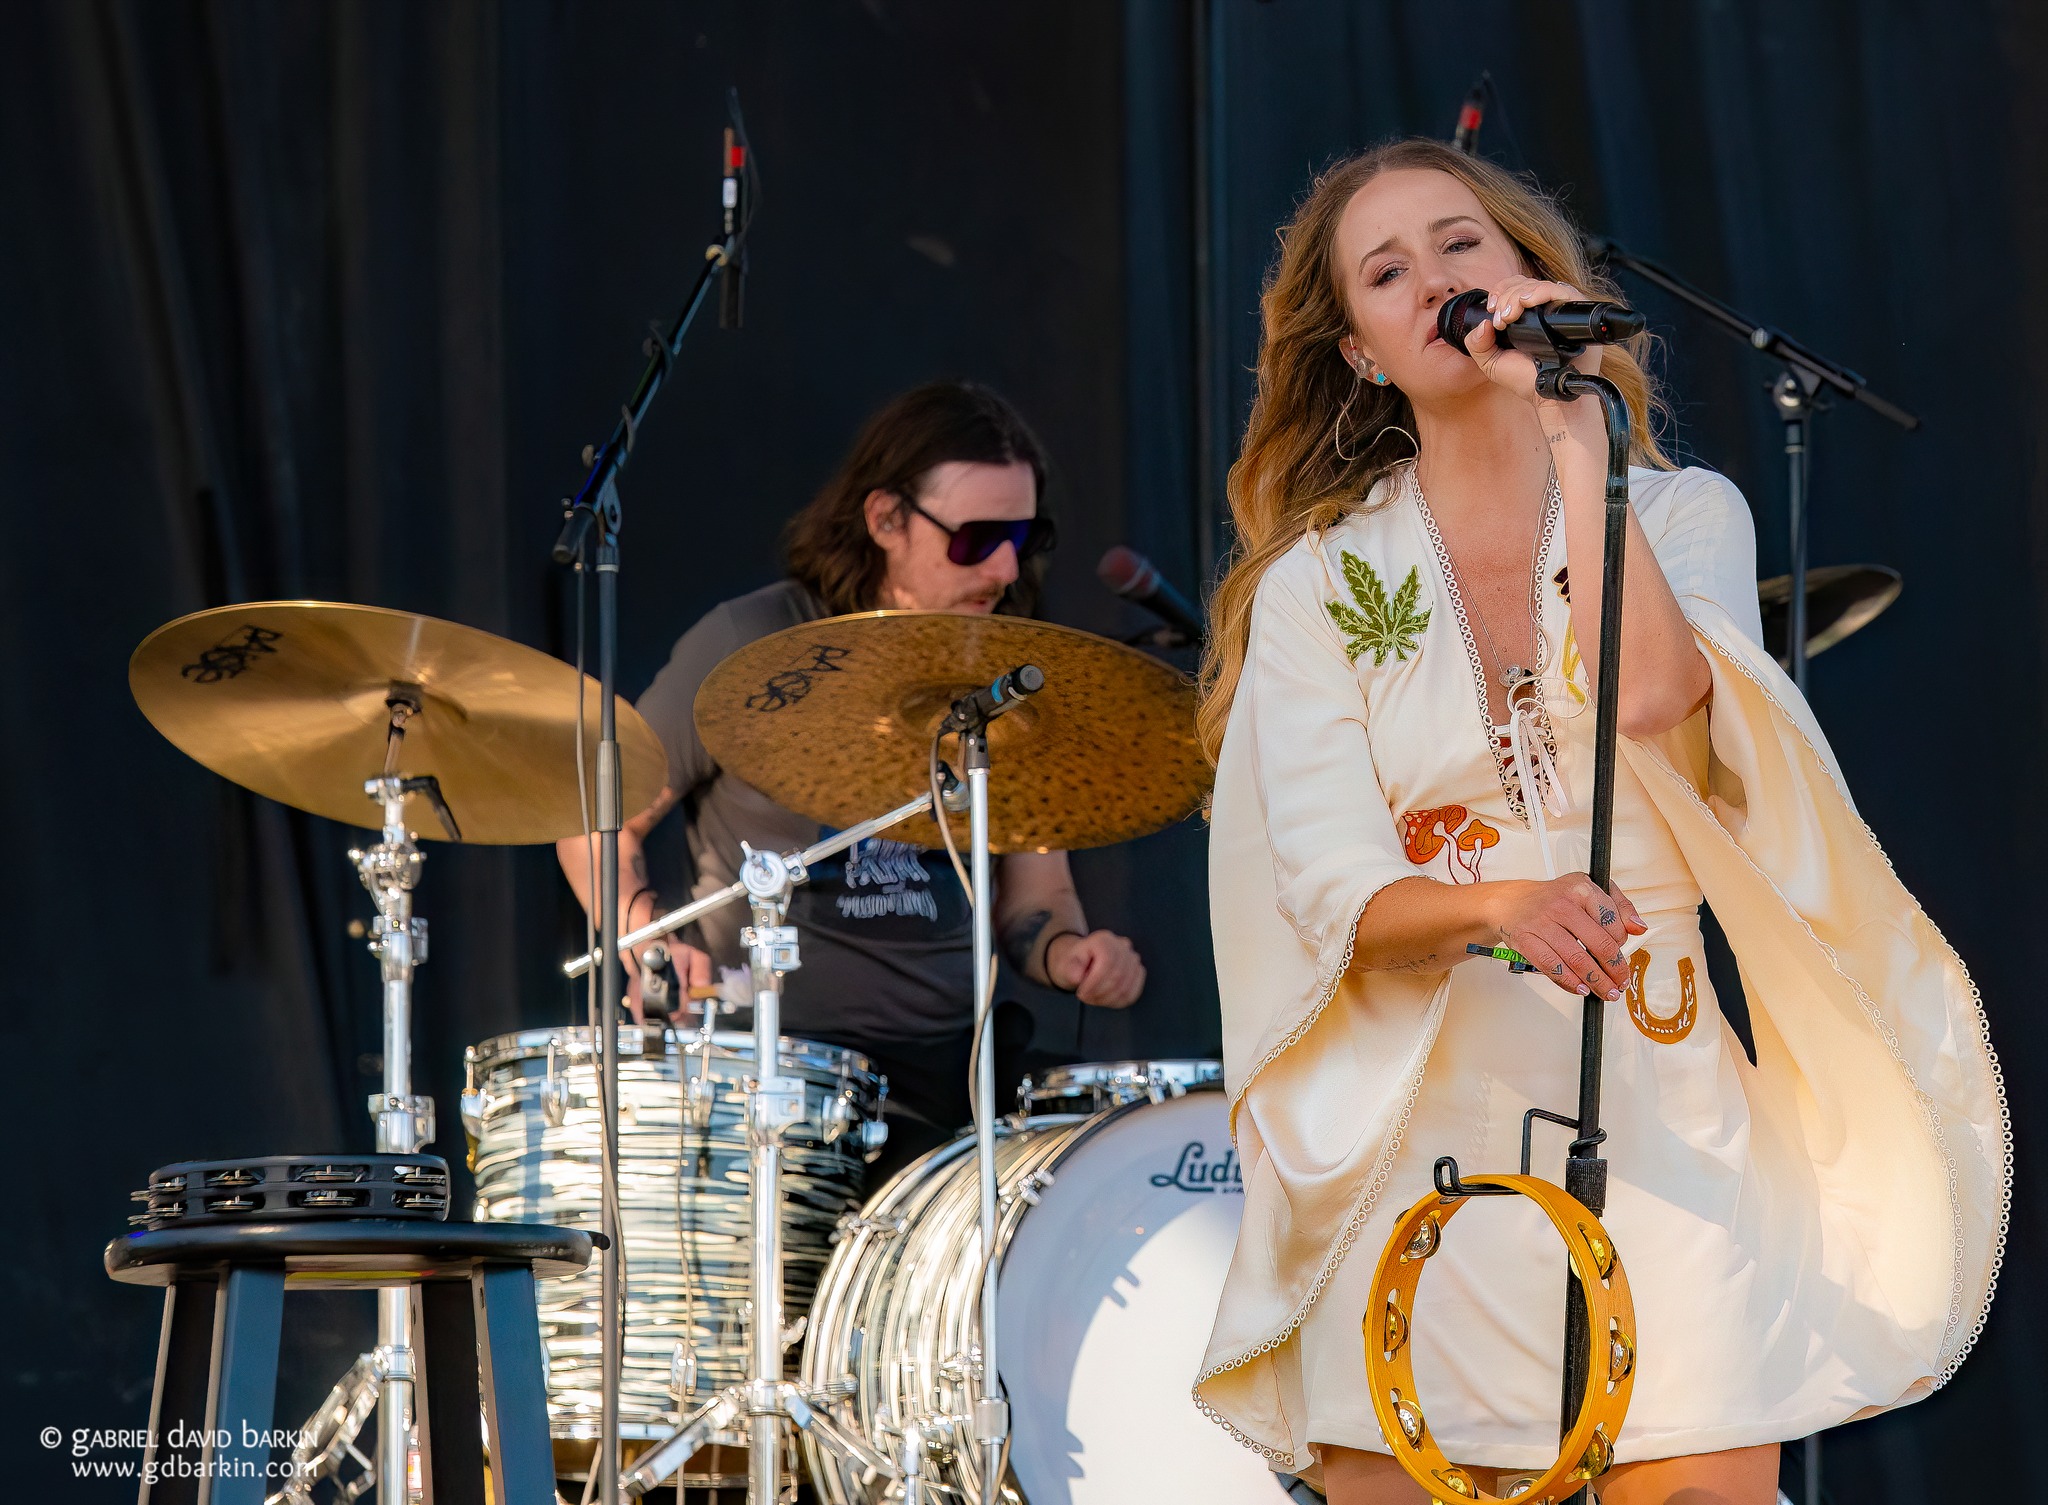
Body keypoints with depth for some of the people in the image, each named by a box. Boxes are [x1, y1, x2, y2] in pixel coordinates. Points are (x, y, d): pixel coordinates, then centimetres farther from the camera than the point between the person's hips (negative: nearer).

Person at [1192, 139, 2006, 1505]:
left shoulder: (1687, 513, 6)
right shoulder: (1316, 585, 4)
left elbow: (1655, 701, -16)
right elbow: (1336, 894, -6)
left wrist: (1574, 426, -12)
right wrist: (1497, 906, -27)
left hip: (1668, 1117, 0)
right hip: (1424, 1126, 0)